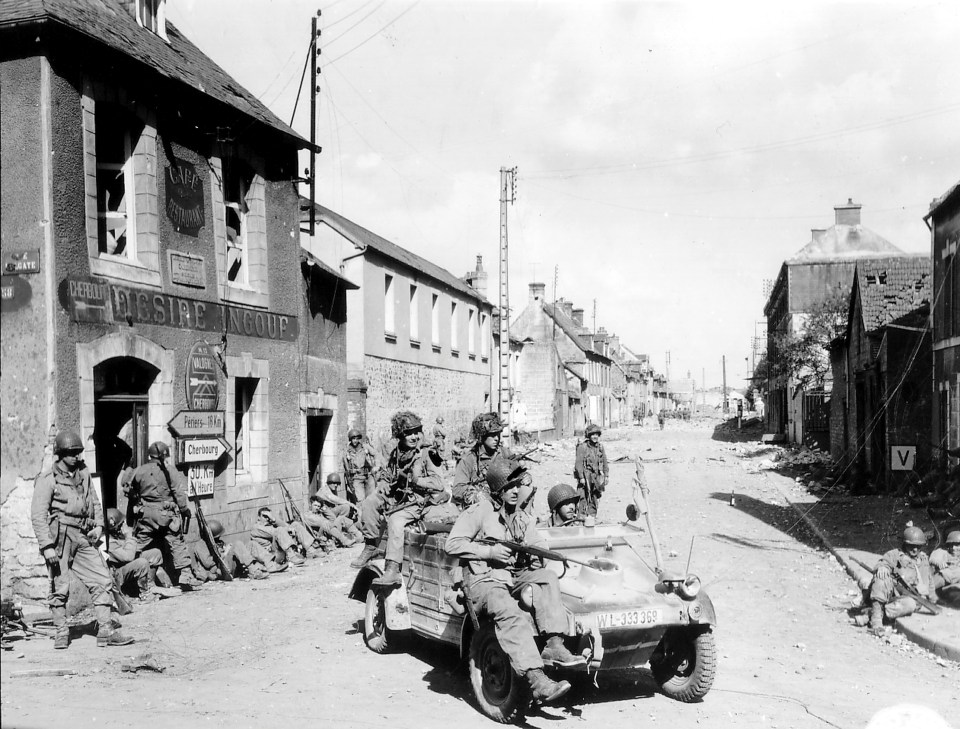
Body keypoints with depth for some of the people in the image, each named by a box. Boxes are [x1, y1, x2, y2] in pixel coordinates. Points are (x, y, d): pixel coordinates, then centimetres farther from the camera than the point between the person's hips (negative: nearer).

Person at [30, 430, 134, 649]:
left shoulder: (83, 473, 14)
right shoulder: (48, 479, -5)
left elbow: (94, 501, 25)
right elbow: (38, 515, -10)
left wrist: (98, 525, 8)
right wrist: (47, 546, -16)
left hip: (83, 538, 6)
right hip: (60, 536, -6)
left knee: (102, 581, 0)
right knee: (60, 587, 0)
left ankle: (106, 631, 3)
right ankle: (61, 633, 15)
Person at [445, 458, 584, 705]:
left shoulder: (523, 518, 19)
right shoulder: (479, 512, 0)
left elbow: (540, 547, 11)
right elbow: (452, 544, -7)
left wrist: (532, 550, -12)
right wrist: (489, 551, -13)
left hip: (516, 579, 6)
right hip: (483, 581, -6)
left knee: (547, 576, -24)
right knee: (510, 613, -35)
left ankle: (554, 645, -31)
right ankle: (537, 681, -44)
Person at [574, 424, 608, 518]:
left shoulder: (600, 447, 8)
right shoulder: (582, 447, -10)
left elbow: (605, 463, 14)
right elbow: (579, 463, -13)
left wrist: (606, 476, 9)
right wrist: (581, 477, -17)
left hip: (596, 477, 6)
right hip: (585, 476, -6)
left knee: (595, 498, 10)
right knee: (584, 498, -10)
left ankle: (592, 516, 19)